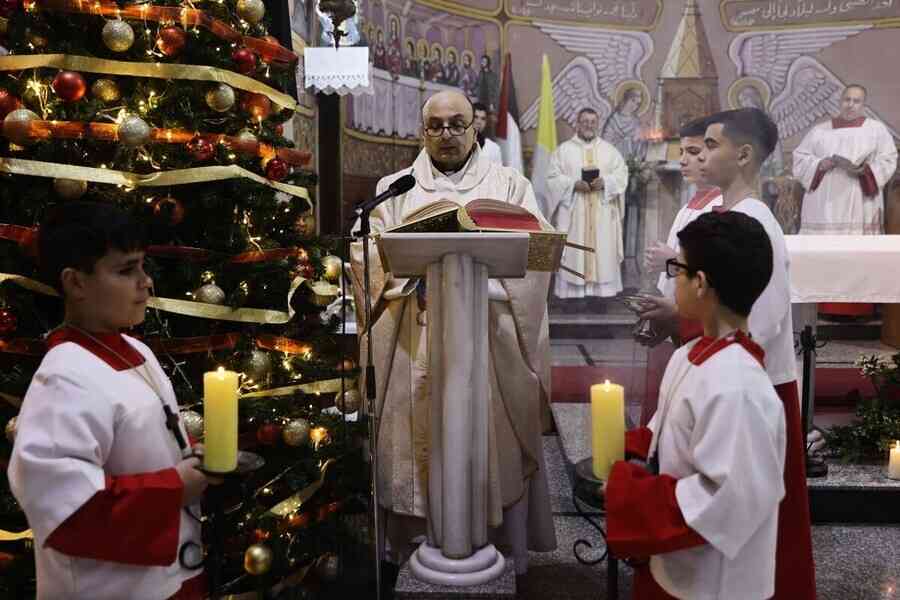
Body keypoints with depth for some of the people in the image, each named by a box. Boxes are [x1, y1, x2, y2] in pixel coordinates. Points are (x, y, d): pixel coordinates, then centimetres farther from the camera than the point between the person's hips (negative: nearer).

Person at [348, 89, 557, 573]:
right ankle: (413, 549, 19)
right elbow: (368, 256, -1)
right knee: (415, 446, 4)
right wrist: (417, 276, -17)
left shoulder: (509, 185, 8)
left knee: (493, 443, 4)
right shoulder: (394, 188, 11)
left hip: (490, 341, 0)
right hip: (414, 345, 1)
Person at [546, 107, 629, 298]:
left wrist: (605, 182, -12)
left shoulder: (609, 150, 14)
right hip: (573, 213, -2)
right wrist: (574, 184, -16)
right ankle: (573, 289, -2)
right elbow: (553, 179, -1)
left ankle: (603, 288, 3)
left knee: (603, 250, -1)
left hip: (602, 213, 2)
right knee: (574, 250, -6)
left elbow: (622, 174, 6)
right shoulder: (563, 150, 6)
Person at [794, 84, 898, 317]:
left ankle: (858, 308, 0)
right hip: (824, 207, 1)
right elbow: (800, 158, 8)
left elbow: (888, 161, 3)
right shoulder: (819, 130, 14)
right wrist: (821, 164, -11)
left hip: (860, 207, -1)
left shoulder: (877, 129, 11)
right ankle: (824, 305, 3)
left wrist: (864, 171, -15)